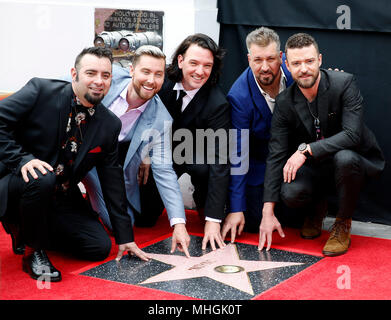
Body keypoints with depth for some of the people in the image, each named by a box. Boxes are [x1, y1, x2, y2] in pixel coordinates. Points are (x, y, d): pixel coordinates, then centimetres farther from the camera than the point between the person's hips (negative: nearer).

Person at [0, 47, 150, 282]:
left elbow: (112, 180, 6)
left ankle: (29, 229, 17)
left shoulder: (110, 125, 2)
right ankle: (34, 250, -11)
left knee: (100, 246, -7)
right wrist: (22, 159, -28)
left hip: (62, 201, 6)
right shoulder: (40, 91, -12)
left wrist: (125, 236, 5)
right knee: (43, 177, -37)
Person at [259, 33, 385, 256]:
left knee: (345, 158, -38)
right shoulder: (285, 102, -9)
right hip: (316, 167, 3)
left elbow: (352, 134, -27)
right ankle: (317, 207, 12)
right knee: (290, 192, -28)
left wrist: (306, 150, -37)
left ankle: (343, 224, -11)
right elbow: (276, 156, -10)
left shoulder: (345, 84, -18)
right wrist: (268, 212, -16)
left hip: (356, 160, -2)